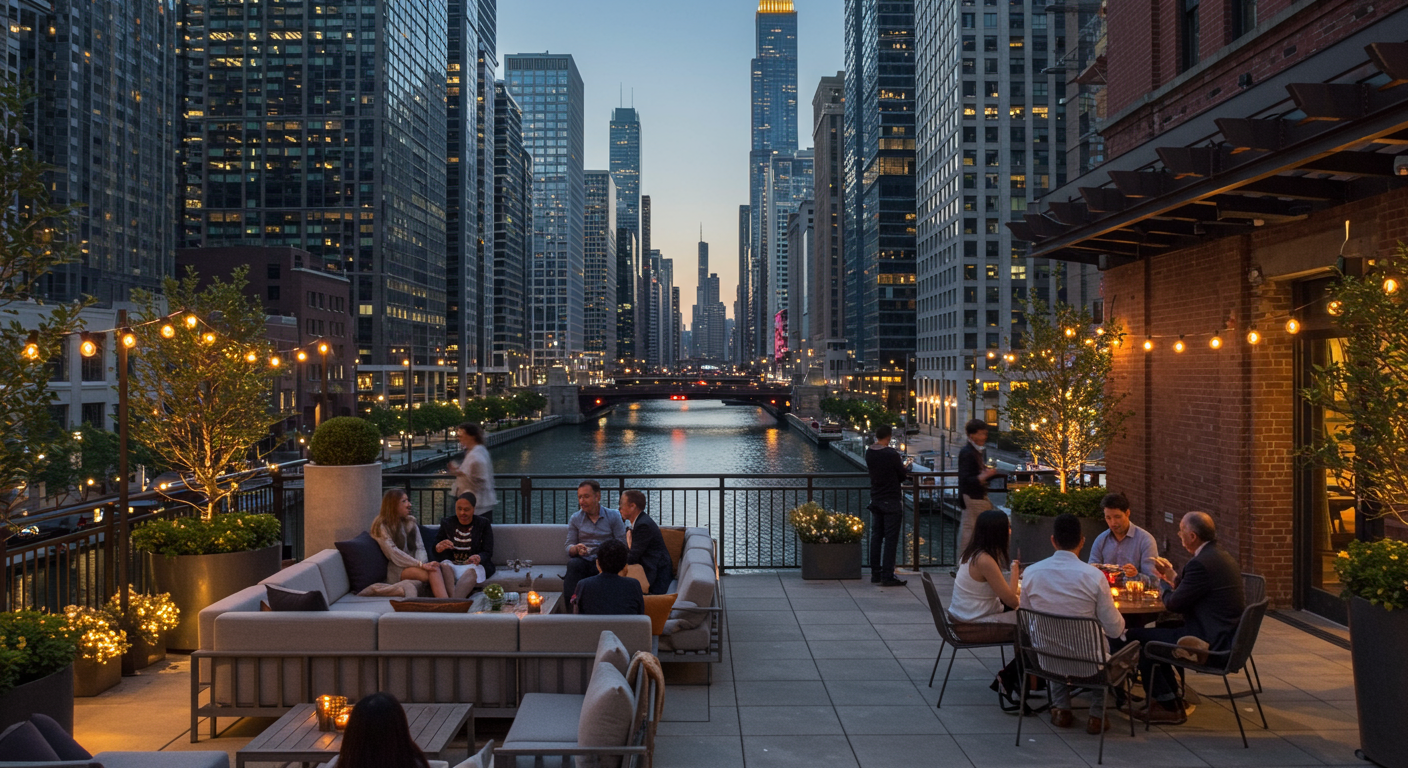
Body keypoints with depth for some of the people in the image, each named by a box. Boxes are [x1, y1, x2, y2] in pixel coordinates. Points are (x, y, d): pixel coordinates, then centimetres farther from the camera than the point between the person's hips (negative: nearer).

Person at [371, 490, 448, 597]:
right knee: (433, 573, -33)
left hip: (413, 565, 4)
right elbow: (394, 553, -11)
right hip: (396, 569, -4)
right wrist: (420, 565, -21)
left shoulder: (410, 522, 21)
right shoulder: (381, 526, 2)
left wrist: (421, 563, -14)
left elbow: (420, 548, 10)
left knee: (434, 569, -33)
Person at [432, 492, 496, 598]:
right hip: (452, 564, 2)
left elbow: (488, 552, 0)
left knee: (472, 570, -36)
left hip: (475, 565, -2)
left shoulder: (483, 523, 6)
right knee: (444, 565, -33)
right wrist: (439, 547, -18)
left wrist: (479, 558, -26)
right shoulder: (447, 523, 11)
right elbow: (435, 553, 10)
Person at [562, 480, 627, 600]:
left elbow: (622, 545, 3)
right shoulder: (575, 519, 16)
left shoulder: (613, 516, 10)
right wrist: (576, 549, -15)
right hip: (583, 561, 2)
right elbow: (569, 548, 10)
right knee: (573, 563, -34)